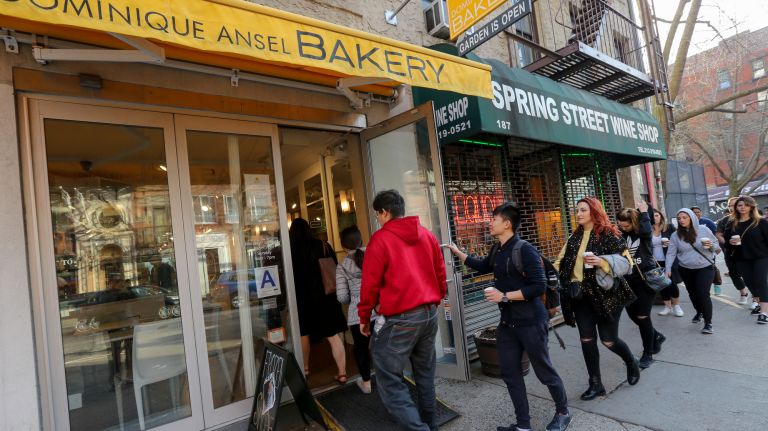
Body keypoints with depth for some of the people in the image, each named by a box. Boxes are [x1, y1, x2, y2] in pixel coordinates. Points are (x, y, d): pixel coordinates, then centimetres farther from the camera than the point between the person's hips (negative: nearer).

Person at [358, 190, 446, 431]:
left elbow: (371, 283, -9)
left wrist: (364, 316, 3)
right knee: (425, 373, 20)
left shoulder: (380, 239, -10)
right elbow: (440, 274, 13)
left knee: (389, 380, 0)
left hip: (399, 319, -7)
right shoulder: (427, 235, 8)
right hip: (429, 314, 7)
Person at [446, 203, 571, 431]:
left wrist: (504, 296, -22)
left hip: (531, 323, -7)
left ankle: (563, 413, 37)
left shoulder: (525, 250, -20)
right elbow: (483, 266, 25)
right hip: (507, 323, 8)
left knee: (544, 371, 11)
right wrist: (457, 252, 24)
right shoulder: (497, 249, 5)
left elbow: (539, 286, -23)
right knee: (510, 374, 12)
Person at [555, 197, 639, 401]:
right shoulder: (574, 237, 10)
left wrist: (602, 262, -25)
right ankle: (595, 384, 19)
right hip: (580, 294, 5)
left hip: (605, 294, -5)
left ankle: (632, 363, 37)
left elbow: (626, 260, -10)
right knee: (587, 339, 5)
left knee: (608, 340, 3)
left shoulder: (607, 234, -6)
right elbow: (562, 262, 12)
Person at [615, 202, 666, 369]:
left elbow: (646, 231, -33)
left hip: (646, 278, -4)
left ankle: (648, 354, 14)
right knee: (633, 315, 13)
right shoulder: (619, 233, -1)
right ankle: (656, 336, 42)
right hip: (628, 280, 5)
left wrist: (644, 212, -20)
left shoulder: (643, 232, -9)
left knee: (642, 316, -2)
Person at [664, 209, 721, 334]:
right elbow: (671, 253, -7)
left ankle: (708, 323, -7)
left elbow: (716, 245, 1)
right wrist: (668, 269, -17)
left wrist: (711, 246, -23)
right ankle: (699, 312, 44)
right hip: (685, 269, 3)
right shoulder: (675, 235, -5)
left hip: (705, 267, -3)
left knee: (703, 293, -15)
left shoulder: (703, 230, -7)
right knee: (692, 292, 17)